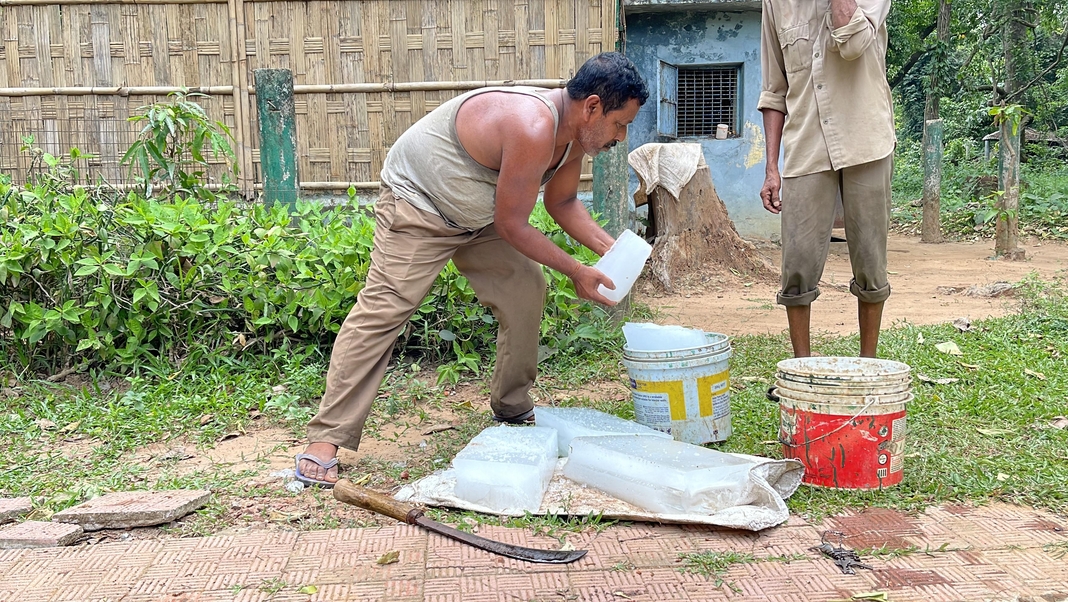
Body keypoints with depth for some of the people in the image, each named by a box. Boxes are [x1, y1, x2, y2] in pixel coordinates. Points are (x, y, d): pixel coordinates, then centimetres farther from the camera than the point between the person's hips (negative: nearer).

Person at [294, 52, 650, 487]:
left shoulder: (573, 133, -5)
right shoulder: (533, 128, -35)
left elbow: (562, 202, 10)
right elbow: (511, 224, -28)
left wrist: (607, 247, -4)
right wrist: (576, 272, -19)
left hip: (479, 218, 9)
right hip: (417, 203, -9)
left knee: (526, 290, 3)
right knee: (381, 311, -16)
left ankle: (512, 410, 19)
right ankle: (325, 440, -14)